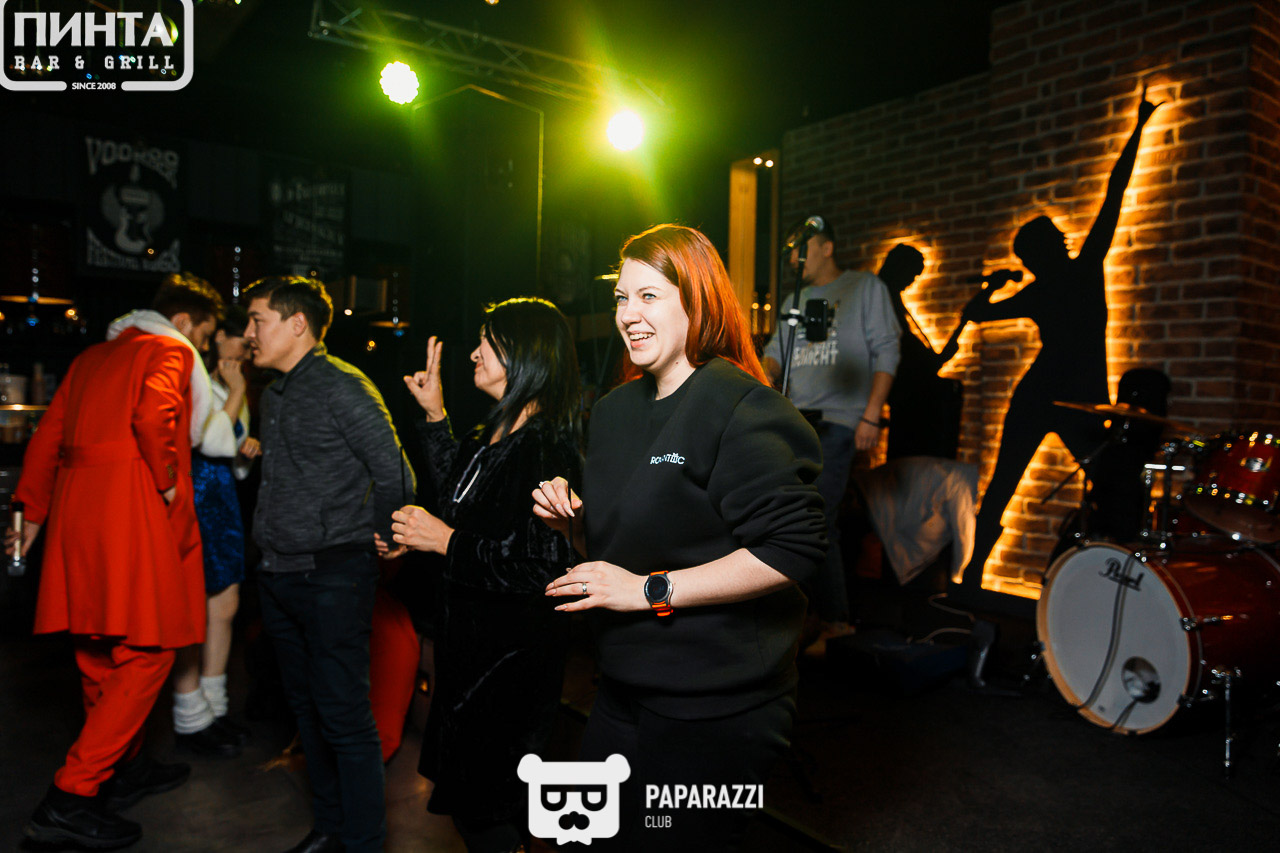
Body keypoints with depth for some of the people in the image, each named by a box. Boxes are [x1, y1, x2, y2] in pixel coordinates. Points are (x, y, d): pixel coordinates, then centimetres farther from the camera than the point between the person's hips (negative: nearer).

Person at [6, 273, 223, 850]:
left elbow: (48, 436, 21)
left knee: (102, 647, 15)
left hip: (76, 506, 9)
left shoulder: (92, 357, 23)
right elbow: (153, 415, -21)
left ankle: (123, 768, 30)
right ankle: (70, 797, -6)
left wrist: (33, 511, 25)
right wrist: (167, 482, -9)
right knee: (146, 652, -4)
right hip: (134, 508, -9)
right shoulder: (170, 351, -1)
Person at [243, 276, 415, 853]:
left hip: (332, 577, -8)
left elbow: (394, 476, -13)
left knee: (344, 718, -2)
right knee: (307, 710, 16)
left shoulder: (343, 388, -12)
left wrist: (372, 542, -2)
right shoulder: (273, 395, 14)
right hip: (278, 573, 8)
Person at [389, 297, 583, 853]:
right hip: (470, 638, 9)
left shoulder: (547, 449, -22)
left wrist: (447, 542, -19)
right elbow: (459, 494, 26)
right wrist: (435, 414, 21)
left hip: (512, 655, -9)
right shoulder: (493, 436, 7)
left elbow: (547, 566, -27)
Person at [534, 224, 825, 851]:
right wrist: (570, 521, -3)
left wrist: (652, 590, -22)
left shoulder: (743, 410, -16)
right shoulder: (613, 411, 9)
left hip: (716, 709, -7)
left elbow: (791, 550, -25)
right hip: (623, 692, 8)